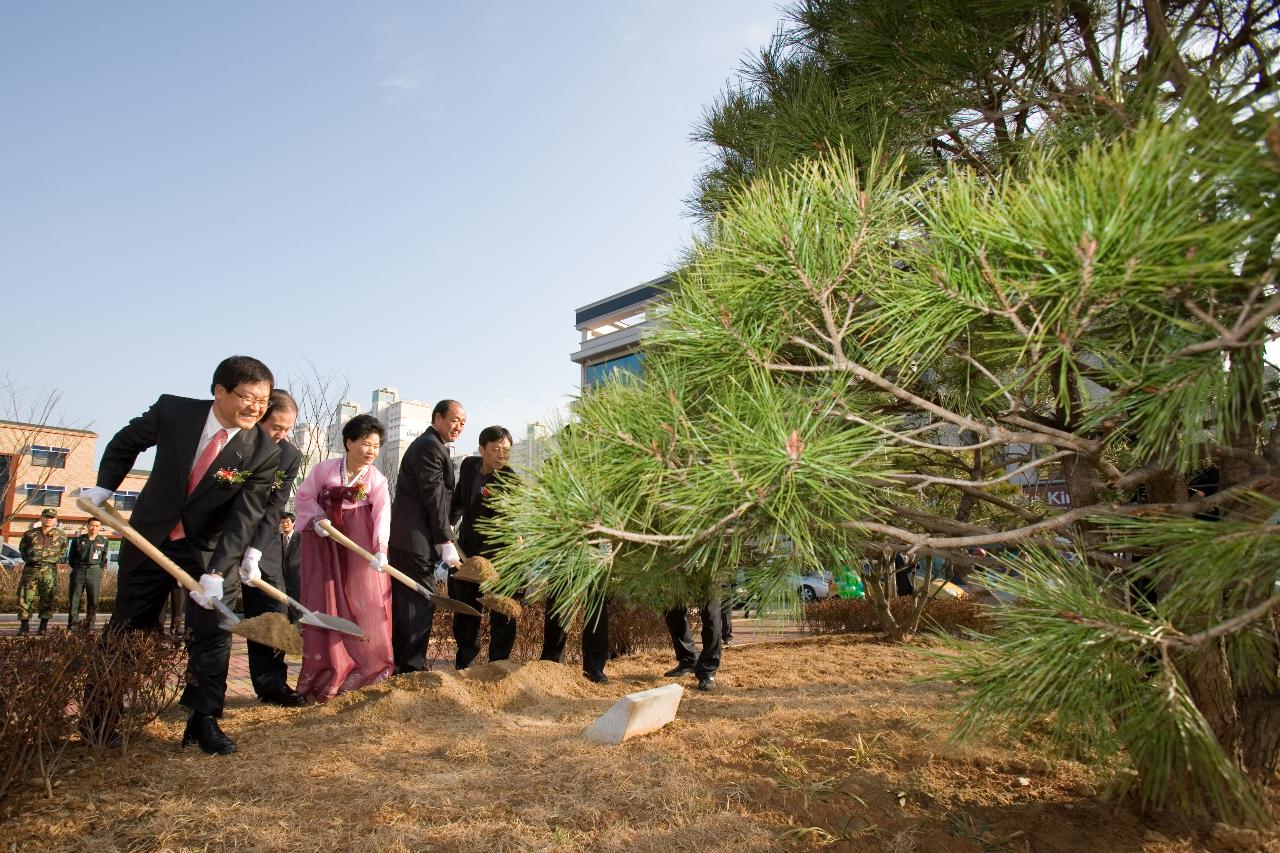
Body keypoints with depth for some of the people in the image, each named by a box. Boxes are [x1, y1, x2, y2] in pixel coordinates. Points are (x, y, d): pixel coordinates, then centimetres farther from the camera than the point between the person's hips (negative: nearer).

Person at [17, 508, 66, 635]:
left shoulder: (61, 536, 6)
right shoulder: (30, 534, 7)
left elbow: (63, 551, 19)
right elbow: (22, 549, 21)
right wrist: (29, 560, 13)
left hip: (49, 571, -1)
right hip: (30, 570, 1)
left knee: (47, 599, 1)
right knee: (25, 598, 0)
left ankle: (43, 627, 9)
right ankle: (24, 627, 9)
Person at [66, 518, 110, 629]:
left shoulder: (103, 541, 7)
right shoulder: (78, 540, 3)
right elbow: (71, 557, 13)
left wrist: (99, 569, 8)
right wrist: (76, 568, 9)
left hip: (95, 572, 1)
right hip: (78, 572, 0)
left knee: (93, 601, 0)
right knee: (74, 599, 0)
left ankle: (89, 625, 8)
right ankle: (71, 625, 5)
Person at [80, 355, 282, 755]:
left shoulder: (264, 452, -20)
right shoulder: (172, 410, -17)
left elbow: (244, 518, -23)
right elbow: (126, 442, 5)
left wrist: (216, 572, -31)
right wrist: (104, 485, -1)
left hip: (206, 549, -1)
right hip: (148, 539, 2)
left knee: (212, 631, -7)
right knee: (125, 628, 14)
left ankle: (204, 722, 8)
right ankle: (100, 715, 35)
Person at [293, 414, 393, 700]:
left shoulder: (377, 479, -6)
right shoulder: (324, 468, -7)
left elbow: (382, 514, -17)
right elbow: (305, 496, 2)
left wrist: (381, 548, -30)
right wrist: (317, 519, -16)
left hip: (359, 542, 1)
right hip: (323, 539, 0)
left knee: (364, 600, -1)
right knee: (325, 600, 1)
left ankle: (362, 668, 13)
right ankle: (326, 670, 12)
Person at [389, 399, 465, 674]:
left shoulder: (428, 445, 22)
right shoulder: (430, 446, -11)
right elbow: (434, 497, -16)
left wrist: (443, 539, 18)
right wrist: (447, 542, -16)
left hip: (403, 538, 11)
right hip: (415, 539, -11)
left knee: (403, 603, 14)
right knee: (419, 604, -6)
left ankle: (396, 665, 23)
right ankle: (413, 668, 0)